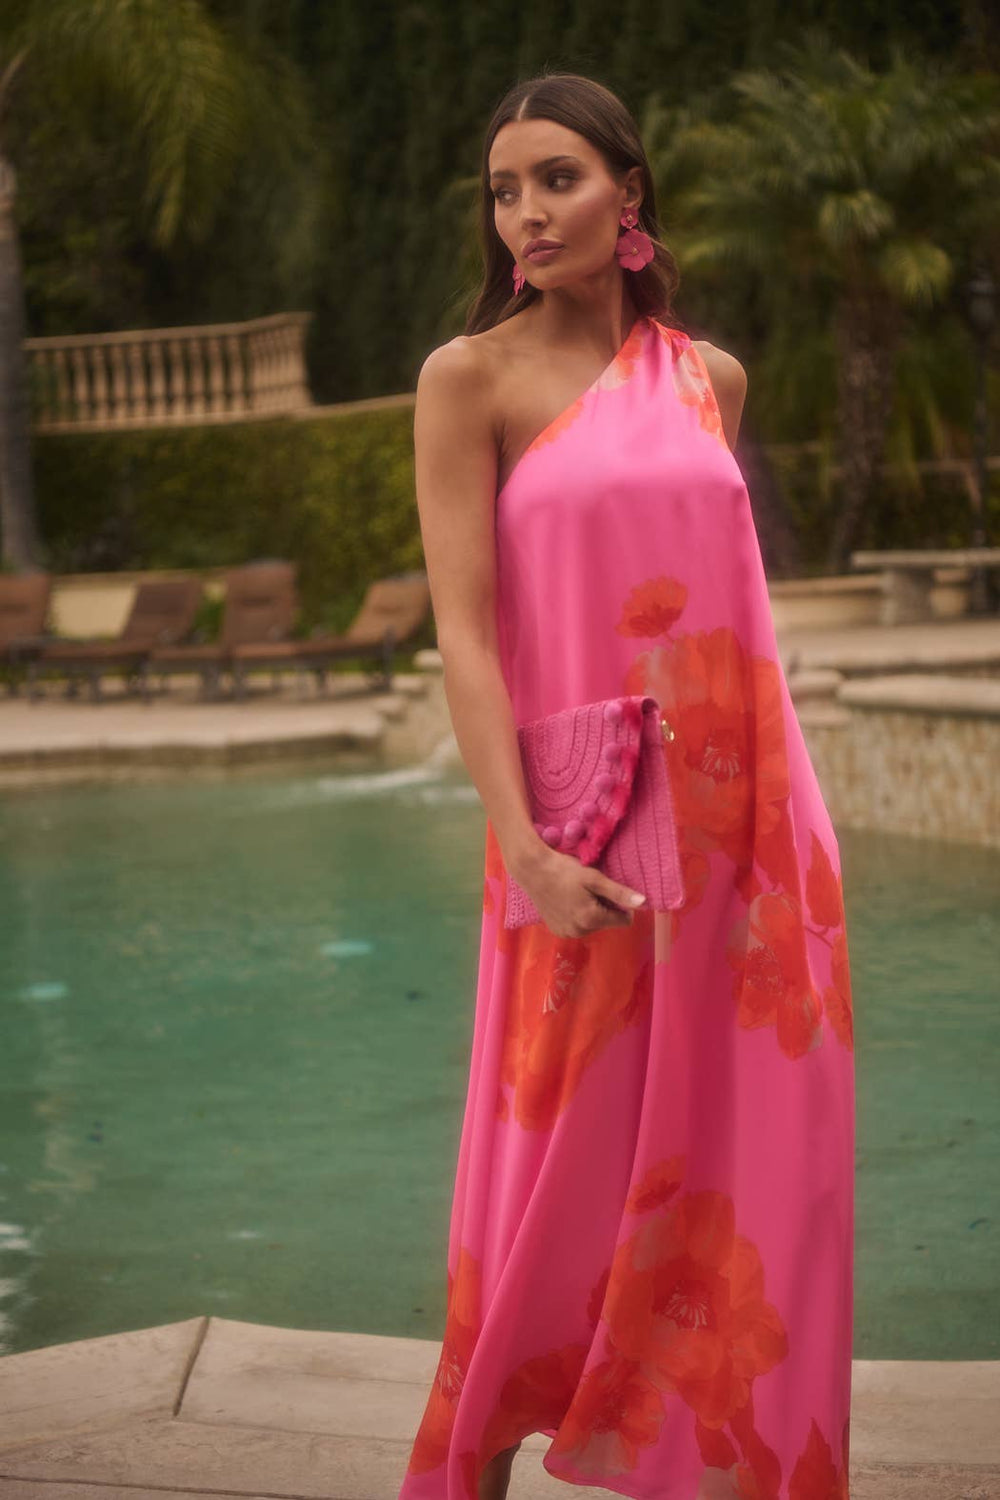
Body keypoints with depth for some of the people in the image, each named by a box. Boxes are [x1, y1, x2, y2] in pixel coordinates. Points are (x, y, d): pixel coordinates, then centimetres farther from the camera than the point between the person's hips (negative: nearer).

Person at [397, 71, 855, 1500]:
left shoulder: (709, 377, 11)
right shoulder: (472, 377, -2)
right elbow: (466, 629, -9)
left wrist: (771, 815, 13)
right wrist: (525, 851, -18)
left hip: (744, 816, 4)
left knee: (744, 1171, 6)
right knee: (559, 1179, 0)